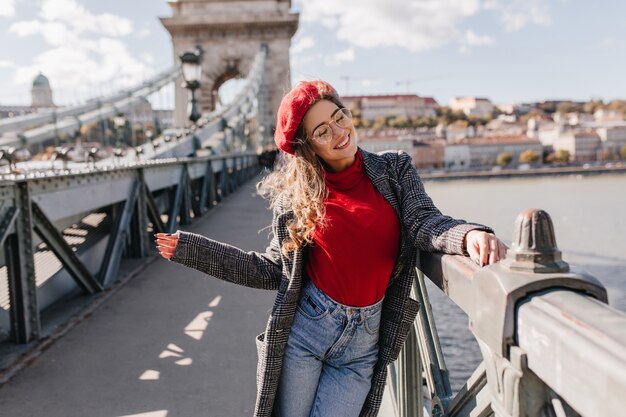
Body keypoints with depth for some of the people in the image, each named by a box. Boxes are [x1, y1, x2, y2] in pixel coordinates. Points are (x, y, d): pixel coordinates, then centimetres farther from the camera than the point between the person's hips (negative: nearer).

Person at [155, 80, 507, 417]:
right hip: (304, 328, 0)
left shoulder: (395, 170, 2)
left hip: (363, 344, 1)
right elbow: (273, 271, 2)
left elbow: (423, 222, -12)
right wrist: (188, 249, -1)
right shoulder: (294, 193, -2)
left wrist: (468, 235, -35)